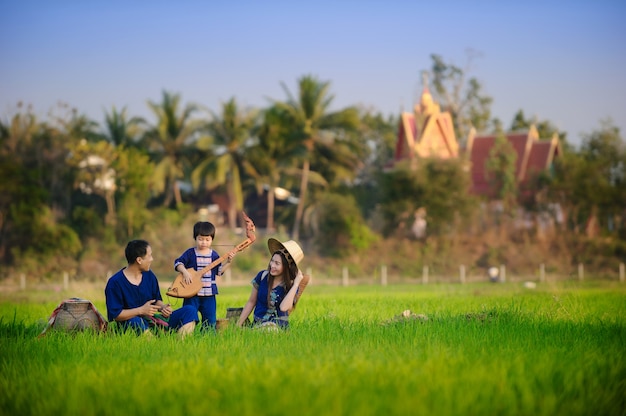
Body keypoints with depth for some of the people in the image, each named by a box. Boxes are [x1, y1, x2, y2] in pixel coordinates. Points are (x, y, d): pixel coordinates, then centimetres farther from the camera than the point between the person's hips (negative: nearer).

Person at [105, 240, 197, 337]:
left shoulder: (149, 276, 11)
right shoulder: (115, 282, -10)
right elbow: (114, 314, -15)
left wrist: (163, 307, -3)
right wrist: (141, 310, -18)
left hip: (152, 321, 7)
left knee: (189, 310, -9)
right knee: (135, 322, -43)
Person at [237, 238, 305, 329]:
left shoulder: (291, 285, -3)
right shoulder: (262, 276, 3)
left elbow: (283, 307, -22)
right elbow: (251, 302, 13)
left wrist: (296, 284, -18)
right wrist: (239, 324, 8)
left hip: (278, 326, -3)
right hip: (257, 325, 3)